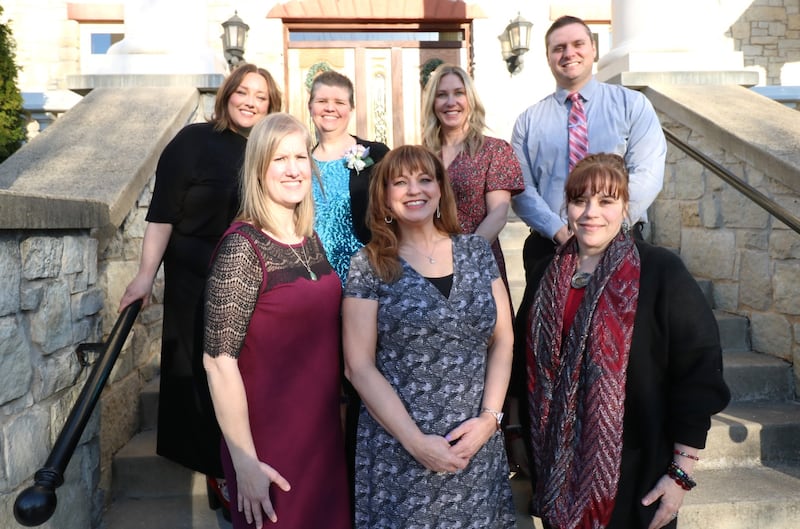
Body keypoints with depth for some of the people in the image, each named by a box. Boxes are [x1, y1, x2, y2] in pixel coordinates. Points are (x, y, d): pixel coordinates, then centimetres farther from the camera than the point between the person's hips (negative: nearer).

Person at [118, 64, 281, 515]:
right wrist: (146, 276, -16)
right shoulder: (194, 140, -7)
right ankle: (219, 471, 24)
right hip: (199, 283, -4)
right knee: (208, 374, 7)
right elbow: (163, 212, -10)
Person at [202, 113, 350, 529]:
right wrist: (245, 461, -18)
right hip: (269, 440, -6)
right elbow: (219, 360, -19)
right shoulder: (242, 246, -17)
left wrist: (338, 411, 14)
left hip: (324, 429, 7)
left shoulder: (311, 240, 4)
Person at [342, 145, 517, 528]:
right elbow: (359, 366, -8)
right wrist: (415, 440, -13)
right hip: (398, 448, -2)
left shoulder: (477, 251, 3)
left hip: (476, 441, 3)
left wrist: (489, 417, -8)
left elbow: (502, 340, 4)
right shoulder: (369, 264, -5)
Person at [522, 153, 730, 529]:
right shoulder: (547, 274, 2)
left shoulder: (661, 272, -12)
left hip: (635, 474, -4)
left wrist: (681, 472, -12)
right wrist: (524, 441, 13)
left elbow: (698, 373, -12)